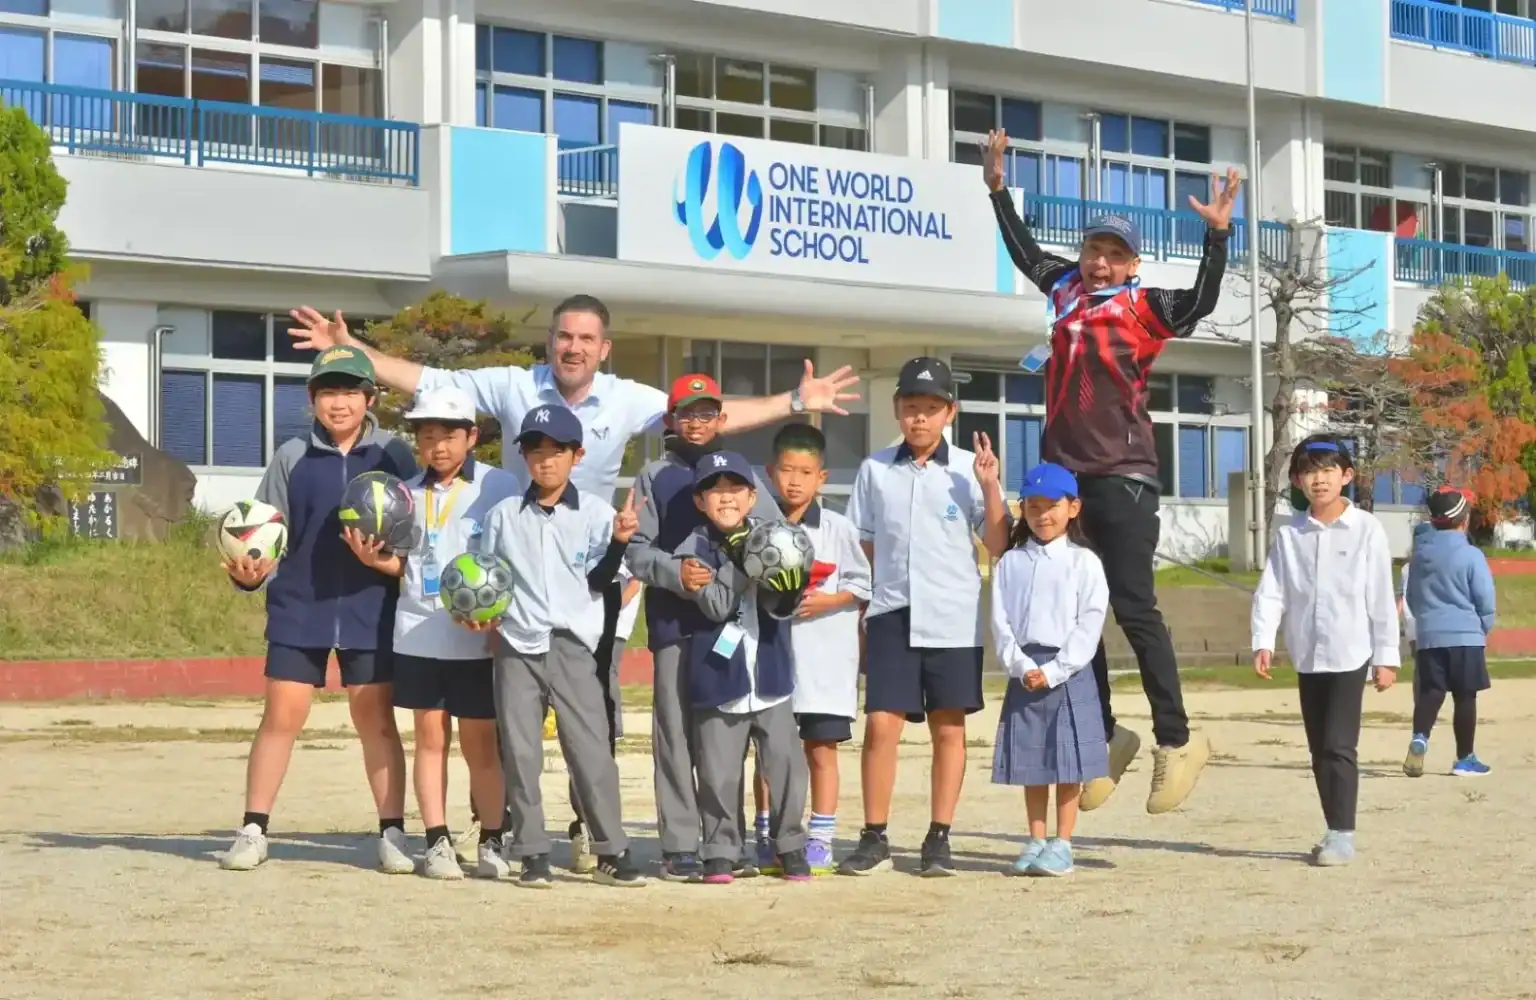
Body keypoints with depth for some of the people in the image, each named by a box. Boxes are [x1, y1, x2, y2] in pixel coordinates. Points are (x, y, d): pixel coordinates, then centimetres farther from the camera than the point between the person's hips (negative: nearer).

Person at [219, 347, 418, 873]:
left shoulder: (394, 455, 2)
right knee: (281, 716, 1)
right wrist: (250, 572, -12)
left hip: (371, 611, -1)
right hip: (298, 609, 1)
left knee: (376, 721, 3)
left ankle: (392, 834, 9)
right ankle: (253, 831, 8)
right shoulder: (292, 457, 4)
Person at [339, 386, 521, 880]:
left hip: (478, 638, -3)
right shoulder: (407, 494, 9)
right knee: (430, 735, 6)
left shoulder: (498, 487, -3)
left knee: (480, 741, 2)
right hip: (418, 634, 4)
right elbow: (404, 564, 15)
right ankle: (437, 843, 9)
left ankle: (492, 843, 10)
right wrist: (375, 559, -6)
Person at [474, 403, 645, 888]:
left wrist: (618, 542, -16)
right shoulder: (504, 515, 10)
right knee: (520, 753, 1)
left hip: (573, 647, -2)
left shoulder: (596, 513, 4)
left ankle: (612, 853, 3)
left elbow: (597, 581, -1)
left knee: (592, 751, -4)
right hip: (516, 647, 2)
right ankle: (533, 855, 8)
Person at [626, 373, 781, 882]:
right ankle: (679, 845, 1)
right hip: (674, 622, -1)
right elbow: (637, 549, 2)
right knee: (677, 734, -2)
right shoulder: (655, 477, 10)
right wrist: (674, 572, -16)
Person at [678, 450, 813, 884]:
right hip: (718, 679, -2)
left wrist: (788, 590, -23)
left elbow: (781, 609, -3)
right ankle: (721, 852, 14)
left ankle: (789, 846, 18)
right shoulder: (695, 548, -4)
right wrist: (740, 564, -25)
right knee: (719, 773, 3)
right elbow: (716, 605, -16)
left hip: (771, 674, 2)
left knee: (786, 763, 4)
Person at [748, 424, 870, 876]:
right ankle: (767, 839, 14)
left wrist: (827, 601, -10)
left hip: (824, 656, -1)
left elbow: (862, 584, 4)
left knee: (821, 750, 3)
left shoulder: (838, 528, 0)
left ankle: (820, 840, 11)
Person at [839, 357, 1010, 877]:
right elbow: (862, 546, 13)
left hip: (953, 619, -1)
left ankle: (939, 838, 11)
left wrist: (990, 487, -13)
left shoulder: (968, 468, 1)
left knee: (948, 729, 4)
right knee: (880, 725, -5)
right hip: (892, 615, 1)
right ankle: (874, 838, 3)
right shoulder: (875, 469, 7)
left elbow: (998, 547, -2)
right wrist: (856, 606, 8)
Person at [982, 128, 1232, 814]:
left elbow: (1201, 302, -20)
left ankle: (1177, 740, -4)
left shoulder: (1144, 307, -3)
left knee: (1134, 608, -10)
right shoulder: (1067, 287, 13)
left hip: (1123, 478, -6)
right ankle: (1105, 737, 17)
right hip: (1063, 473, 6)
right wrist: (998, 188, 31)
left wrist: (1216, 235, -29)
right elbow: (1025, 251, 30)